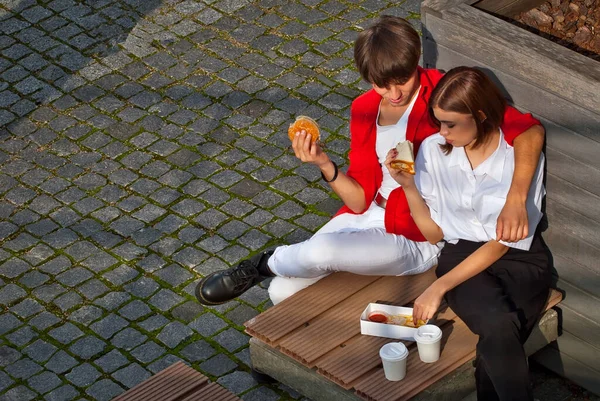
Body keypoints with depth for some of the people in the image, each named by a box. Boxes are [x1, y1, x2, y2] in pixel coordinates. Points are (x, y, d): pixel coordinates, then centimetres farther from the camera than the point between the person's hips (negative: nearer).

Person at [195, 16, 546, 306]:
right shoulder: (365, 109, 0)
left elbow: (530, 130, -26)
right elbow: (360, 199, 0)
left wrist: (516, 199, -40)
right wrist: (325, 165, -20)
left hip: (417, 238, -6)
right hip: (369, 217, 6)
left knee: (319, 252, -28)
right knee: (284, 292, -7)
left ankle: (263, 265, 3)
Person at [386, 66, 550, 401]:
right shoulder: (433, 150, 0)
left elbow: (503, 242, -11)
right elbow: (433, 233, 6)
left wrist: (440, 287, -16)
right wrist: (407, 185, -10)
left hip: (519, 259, -2)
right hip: (461, 254, 2)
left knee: (496, 344, -34)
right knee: (499, 326, -33)